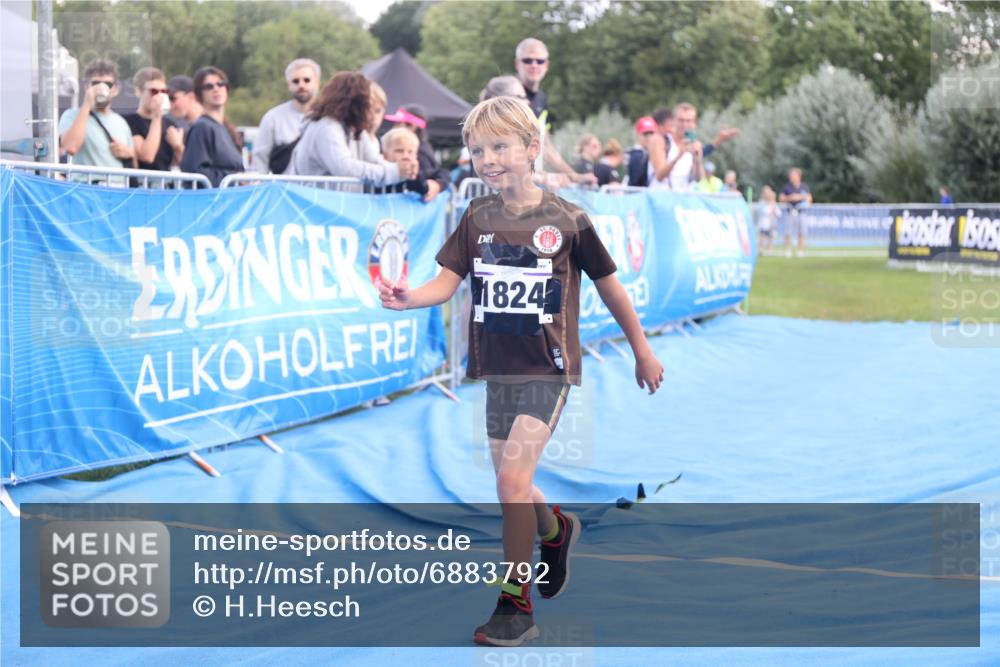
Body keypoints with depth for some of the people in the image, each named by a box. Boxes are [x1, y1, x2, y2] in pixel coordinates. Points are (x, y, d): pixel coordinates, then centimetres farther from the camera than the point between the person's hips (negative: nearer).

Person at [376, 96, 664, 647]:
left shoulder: (566, 220, -7)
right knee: (512, 486, 14)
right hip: (496, 369, 5)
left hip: (547, 369, -5)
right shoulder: (478, 219, 3)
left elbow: (609, 285, 3)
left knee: (512, 480, -15)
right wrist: (408, 298, -28)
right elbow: (447, 281, -6)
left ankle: (516, 607, -5)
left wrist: (642, 350, 11)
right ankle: (555, 529, 49)